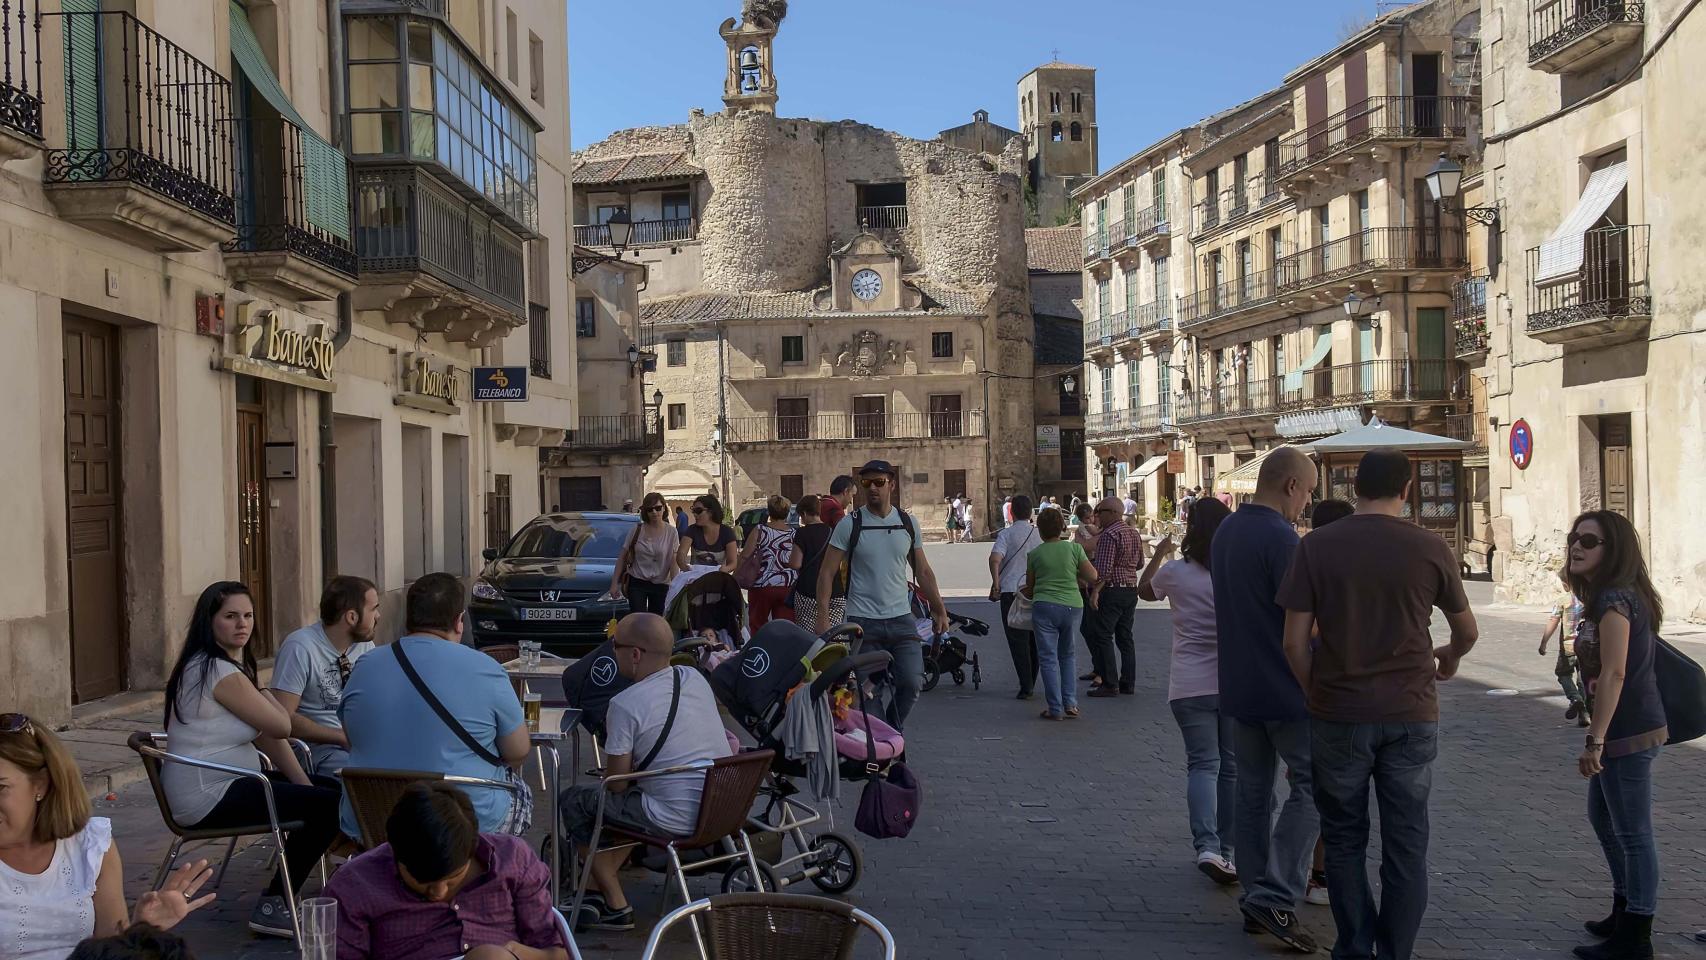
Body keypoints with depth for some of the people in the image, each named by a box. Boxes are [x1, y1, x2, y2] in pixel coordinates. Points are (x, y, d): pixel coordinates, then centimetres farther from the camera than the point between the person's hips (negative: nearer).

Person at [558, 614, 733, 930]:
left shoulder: (626, 704, -16)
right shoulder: (695, 678, 4)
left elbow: (616, 784, -8)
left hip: (677, 821, -8)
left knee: (573, 801, 11)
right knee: (632, 797, 32)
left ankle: (615, 906, 16)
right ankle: (599, 890, 30)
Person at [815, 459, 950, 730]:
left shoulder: (909, 524, 8)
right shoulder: (849, 525, -2)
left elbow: (923, 571, 16)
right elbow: (827, 572, -3)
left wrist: (939, 610, 15)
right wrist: (822, 616, -12)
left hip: (901, 618, 3)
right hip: (863, 620, -3)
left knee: (912, 683, -5)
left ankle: (891, 731, 18)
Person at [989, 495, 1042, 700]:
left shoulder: (1006, 534, -5)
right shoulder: (1040, 534, 6)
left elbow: (994, 559, -19)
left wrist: (996, 583, -10)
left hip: (1011, 591, -4)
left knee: (1018, 641, -1)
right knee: (1034, 639, 15)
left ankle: (1026, 686, -6)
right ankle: (1031, 683, 23)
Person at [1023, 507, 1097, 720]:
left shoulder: (1034, 554, 1)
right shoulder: (1074, 548, 1)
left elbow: (1029, 588, 11)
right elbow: (1093, 578, 0)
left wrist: (1027, 593, 33)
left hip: (1044, 607, -2)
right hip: (1073, 606, 2)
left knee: (1048, 658, 4)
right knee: (1068, 654, 19)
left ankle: (1055, 709, 2)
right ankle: (1070, 703, 12)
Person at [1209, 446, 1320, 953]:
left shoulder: (1226, 531, 9)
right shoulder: (1281, 539, -19)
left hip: (1239, 685, 8)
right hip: (1285, 687, -8)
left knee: (1253, 789, 13)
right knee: (1308, 789, 0)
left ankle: (1254, 898, 19)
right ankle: (1275, 898, -7)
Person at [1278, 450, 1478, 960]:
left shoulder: (1316, 546, -6)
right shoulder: (1431, 548, -4)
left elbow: (1295, 641, -6)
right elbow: (1467, 631, 11)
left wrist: (1317, 697, 9)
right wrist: (1450, 658, 32)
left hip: (1339, 713, 0)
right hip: (1411, 715, 0)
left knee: (1344, 840, 14)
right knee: (1405, 845, 10)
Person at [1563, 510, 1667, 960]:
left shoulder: (1613, 601, -19)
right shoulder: (1624, 597, 11)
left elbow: (1614, 674, -24)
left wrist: (1595, 741, -24)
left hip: (1628, 733, -11)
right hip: (1624, 732, 11)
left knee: (1633, 834, 0)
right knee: (1603, 818, 23)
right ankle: (1625, 912, 37)